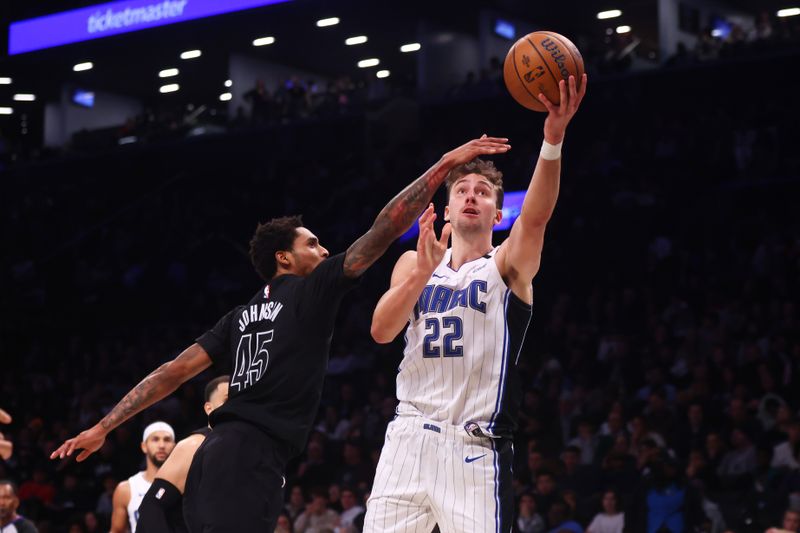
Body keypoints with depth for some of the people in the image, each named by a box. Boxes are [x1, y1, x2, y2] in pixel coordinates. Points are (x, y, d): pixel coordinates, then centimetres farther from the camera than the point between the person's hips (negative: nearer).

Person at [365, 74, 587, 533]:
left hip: (475, 448, -3)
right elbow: (382, 331, -2)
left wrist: (554, 137, -36)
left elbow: (536, 217, -19)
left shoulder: (508, 265, 3)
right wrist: (423, 271, -18)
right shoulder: (414, 262, 14)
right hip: (409, 437, 3)